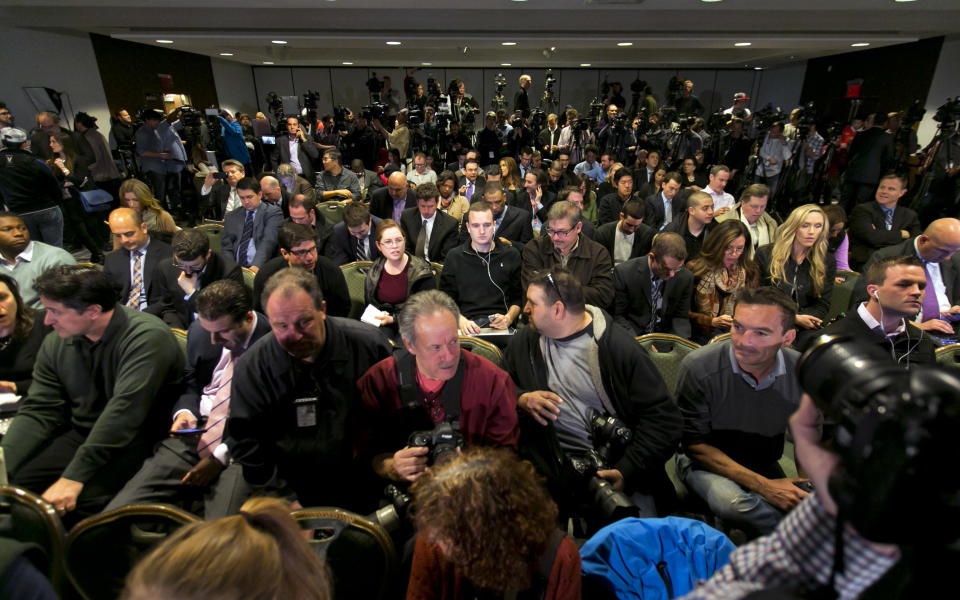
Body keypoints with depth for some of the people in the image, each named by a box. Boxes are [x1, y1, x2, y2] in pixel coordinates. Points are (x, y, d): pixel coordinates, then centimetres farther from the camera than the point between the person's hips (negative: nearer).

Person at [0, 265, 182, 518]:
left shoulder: (147, 336, -20)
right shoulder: (56, 343, 5)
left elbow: (124, 410, -27)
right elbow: (40, 411, 5)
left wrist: (73, 478, -28)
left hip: (137, 439, -7)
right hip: (80, 435, 7)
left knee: (86, 495, -28)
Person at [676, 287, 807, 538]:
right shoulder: (699, 367, -24)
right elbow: (694, 444, -17)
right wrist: (762, 486, -23)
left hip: (764, 466, 4)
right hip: (706, 461, -3)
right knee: (734, 503, -32)